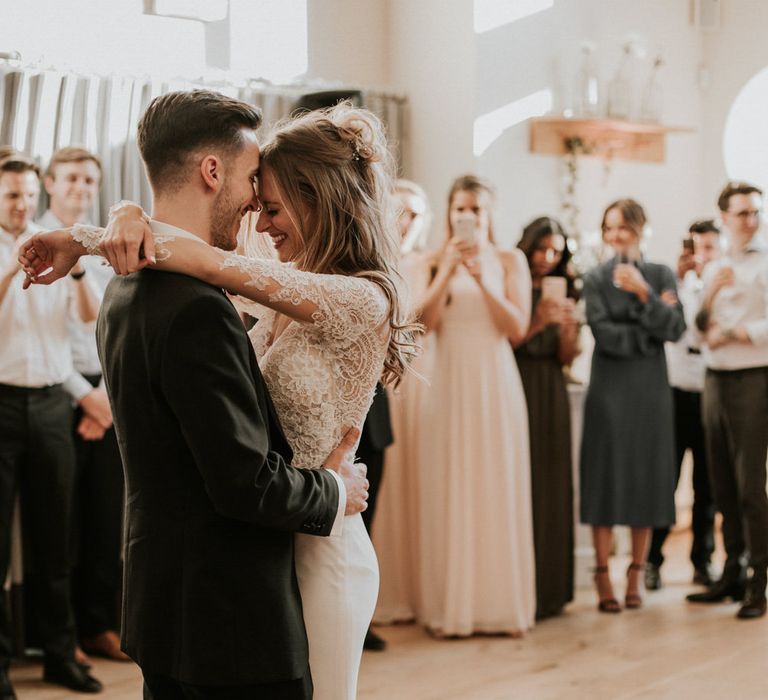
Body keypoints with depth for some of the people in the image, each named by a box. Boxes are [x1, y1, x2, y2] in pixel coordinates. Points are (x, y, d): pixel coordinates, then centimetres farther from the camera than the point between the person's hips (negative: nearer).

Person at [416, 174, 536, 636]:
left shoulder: (510, 261, 6)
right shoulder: (436, 261, 7)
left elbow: (518, 329, -4)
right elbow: (426, 322, -5)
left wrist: (483, 279, -13)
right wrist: (449, 272, -14)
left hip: (495, 385, 0)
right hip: (450, 385, 0)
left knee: (498, 490, 1)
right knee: (451, 491, 0)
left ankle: (504, 605, 8)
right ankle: (453, 607, 5)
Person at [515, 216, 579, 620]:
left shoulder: (561, 291, 13)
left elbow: (567, 358, 11)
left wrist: (568, 326, -6)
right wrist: (538, 322, -16)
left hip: (550, 396, 5)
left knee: (551, 485, 4)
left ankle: (548, 588, 10)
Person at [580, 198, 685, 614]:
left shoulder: (661, 276, 9)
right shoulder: (595, 279, 4)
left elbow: (675, 330, -4)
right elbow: (605, 334, -8)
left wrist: (644, 293, -13)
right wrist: (650, 329, -8)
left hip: (650, 391, 2)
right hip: (609, 390, -2)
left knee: (646, 479, 3)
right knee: (606, 479, -2)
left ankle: (635, 577, 12)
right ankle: (603, 579, 3)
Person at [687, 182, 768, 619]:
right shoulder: (715, 269, 16)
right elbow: (701, 329, 13)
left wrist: (732, 332, -9)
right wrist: (710, 295, -4)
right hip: (716, 380, 7)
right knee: (724, 485, 10)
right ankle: (733, 572, 18)